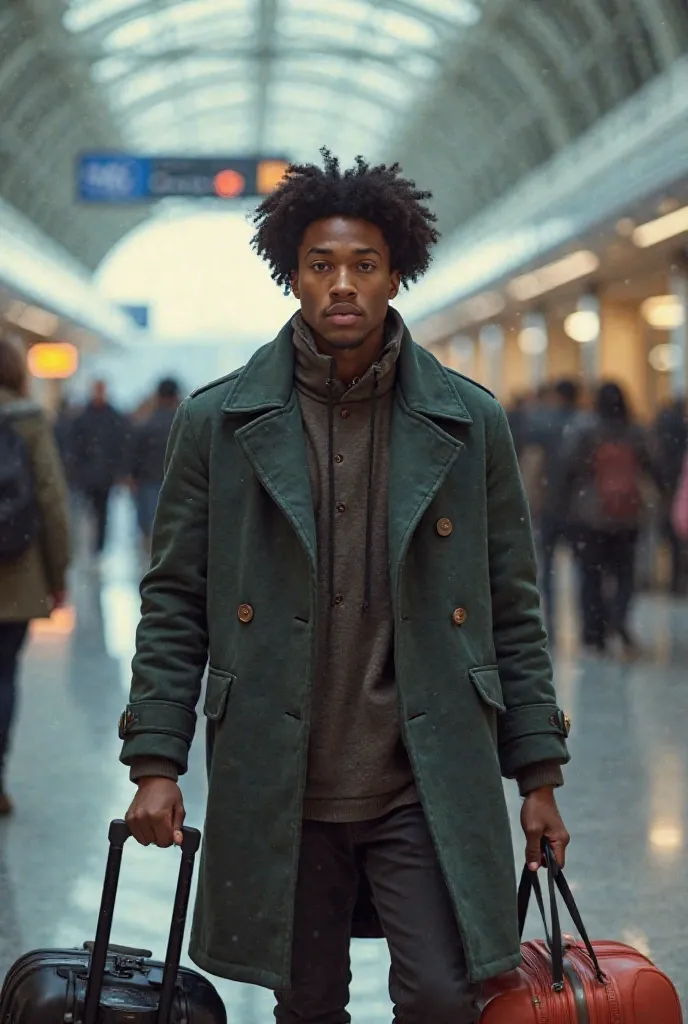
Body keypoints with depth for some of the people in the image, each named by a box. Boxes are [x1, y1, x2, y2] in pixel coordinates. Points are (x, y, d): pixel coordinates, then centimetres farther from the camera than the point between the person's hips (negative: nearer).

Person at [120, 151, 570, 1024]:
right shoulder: (218, 423, 2)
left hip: (429, 787, 0)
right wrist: (155, 762, -2)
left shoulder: (470, 425, 3)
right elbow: (174, 604, 5)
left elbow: (513, 611, 6)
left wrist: (539, 776, 5)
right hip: (278, 789, 1)